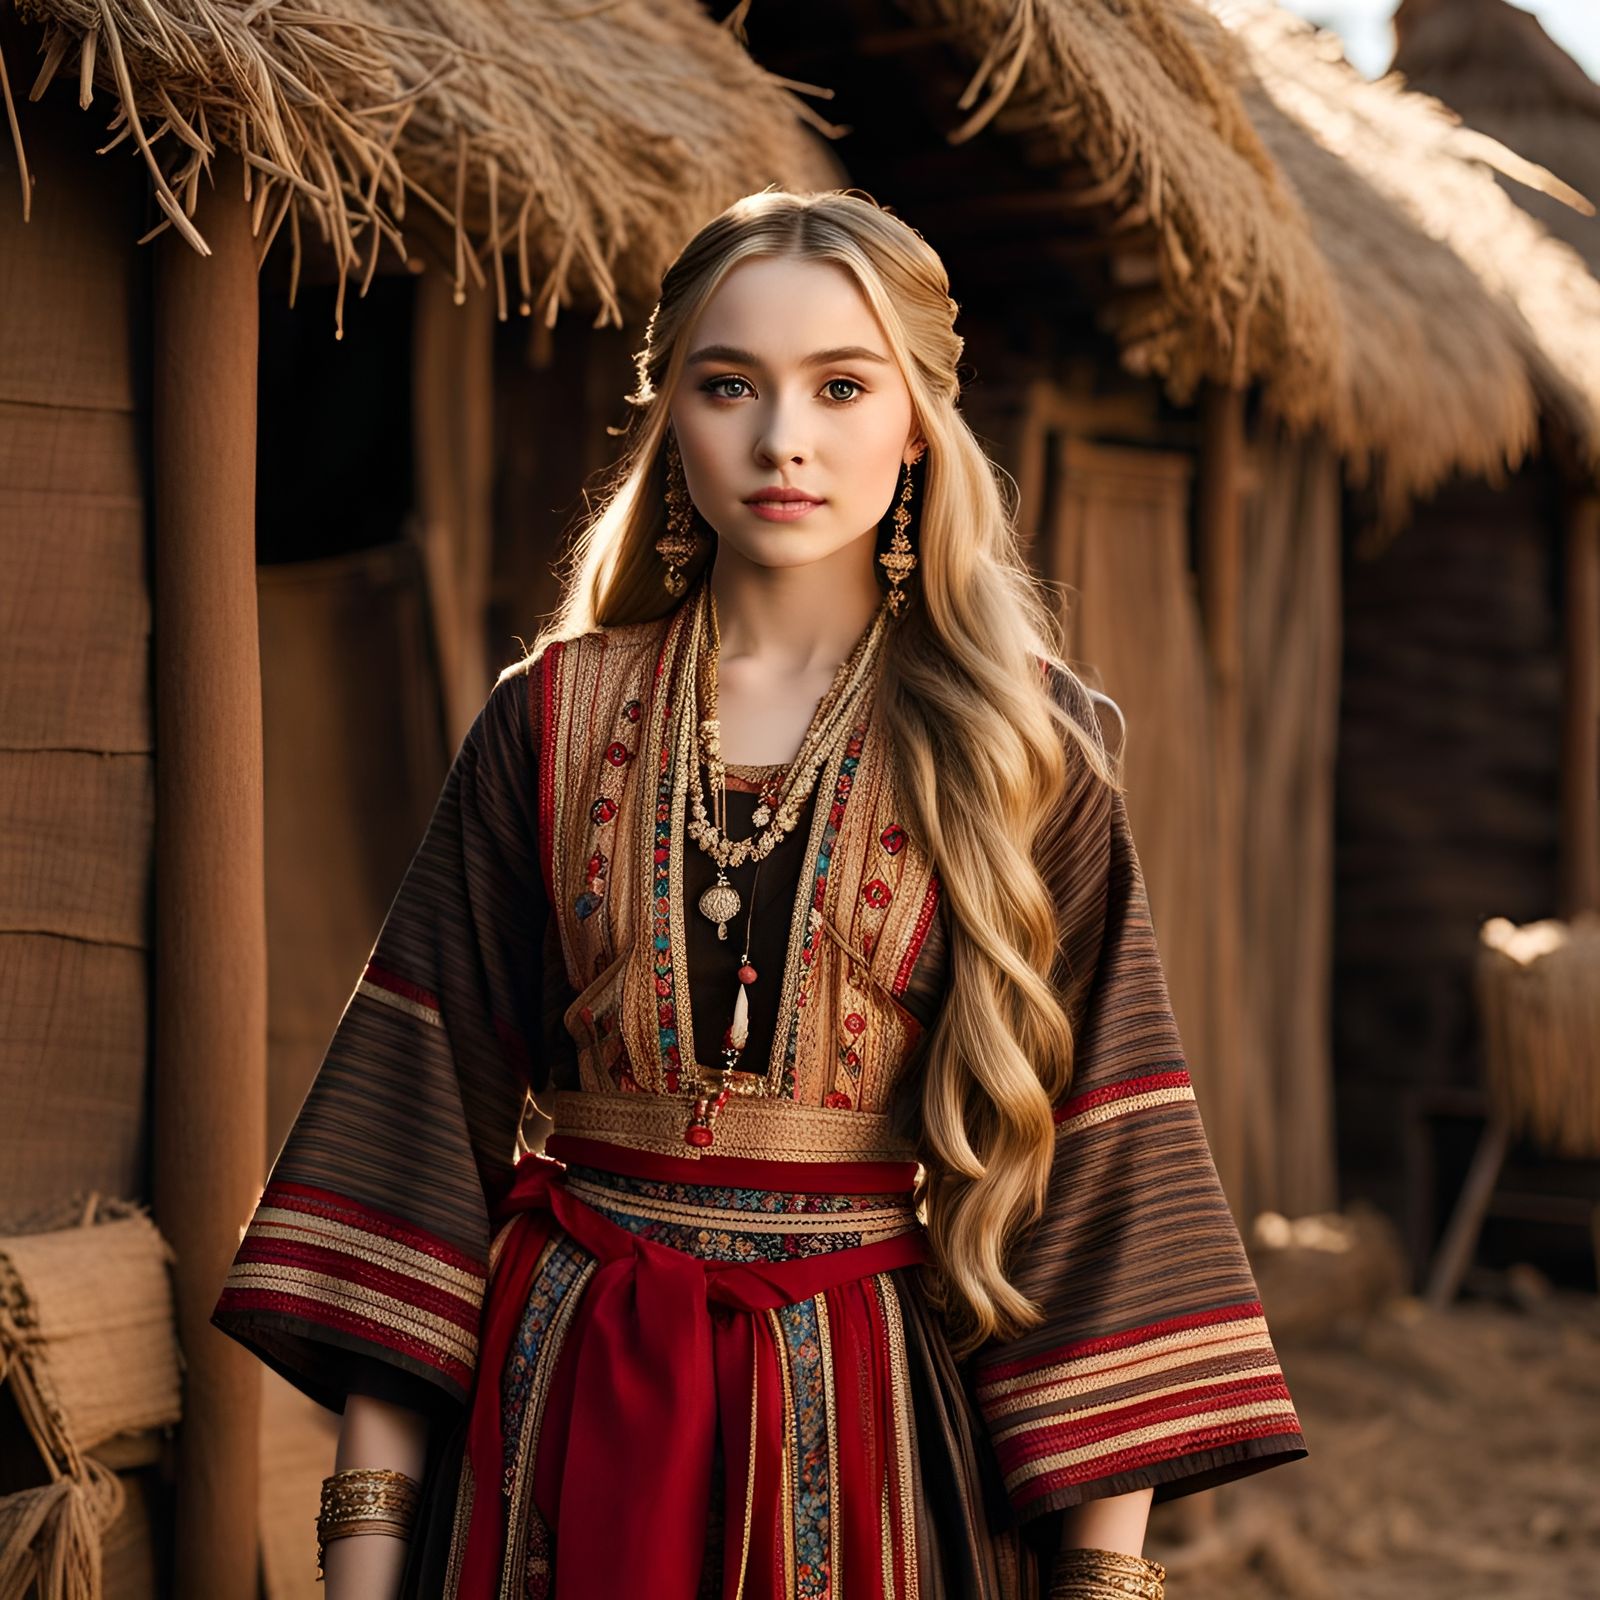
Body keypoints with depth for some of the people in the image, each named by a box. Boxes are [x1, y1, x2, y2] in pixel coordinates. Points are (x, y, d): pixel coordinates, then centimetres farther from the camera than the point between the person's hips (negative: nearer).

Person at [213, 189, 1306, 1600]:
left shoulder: (1024, 750, -3)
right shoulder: (553, 725, 1)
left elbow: (1090, 1153, -5)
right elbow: (431, 1101, -1)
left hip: (878, 1426, -1)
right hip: (569, 1406, 1)